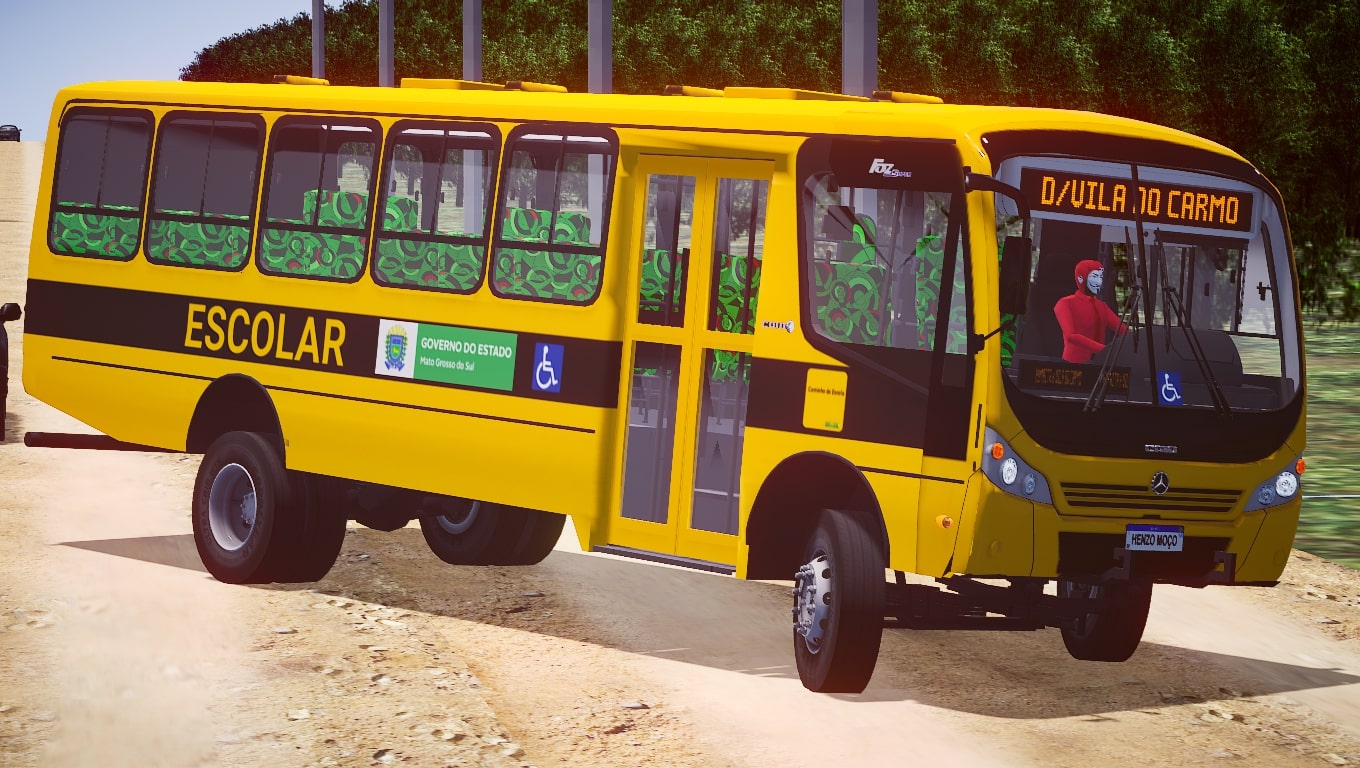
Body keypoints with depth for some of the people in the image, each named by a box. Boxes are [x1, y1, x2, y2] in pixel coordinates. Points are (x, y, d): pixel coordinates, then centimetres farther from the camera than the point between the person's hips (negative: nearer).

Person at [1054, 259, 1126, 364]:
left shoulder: (1101, 306, 18)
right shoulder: (1066, 304, -3)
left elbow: (1122, 329, 5)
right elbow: (1071, 336, -19)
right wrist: (1105, 349, -29)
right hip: (1075, 362, -6)